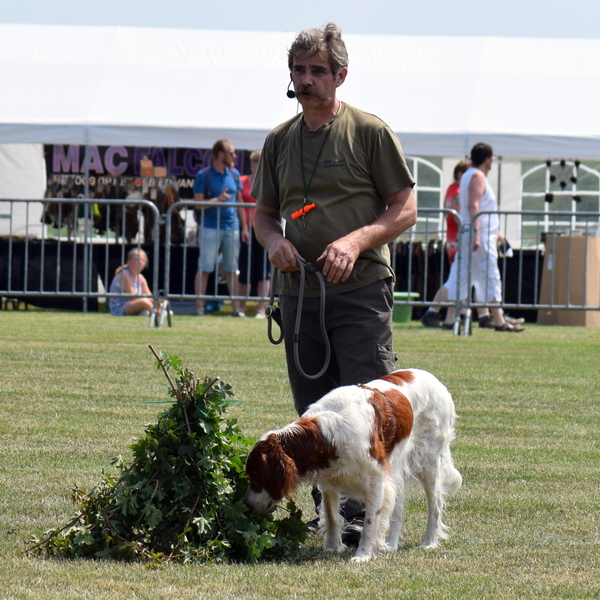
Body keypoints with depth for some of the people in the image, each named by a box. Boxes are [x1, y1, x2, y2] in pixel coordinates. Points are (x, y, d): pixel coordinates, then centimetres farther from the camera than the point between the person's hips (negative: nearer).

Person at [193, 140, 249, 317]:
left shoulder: (234, 174, 13)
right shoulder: (204, 175, -3)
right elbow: (198, 203, -6)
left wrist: (244, 227, 12)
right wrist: (218, 200, -20)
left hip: (232, 228, 5)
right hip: (210, 228, -5)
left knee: (232, 269, 7)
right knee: (204, 268, -3)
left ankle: (236, 308, 9)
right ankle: (199, 307, -1)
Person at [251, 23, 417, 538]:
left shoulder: (370, 132, -2)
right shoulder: (279, 141, 13)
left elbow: (405, 209, -2)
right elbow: (264, 212, 21)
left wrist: (356, 241, -18)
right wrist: (273, 240, -3)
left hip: (361, 289, -5)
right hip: (298, 294, 5)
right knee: (313, 414, 8)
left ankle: (366, 512, -10)